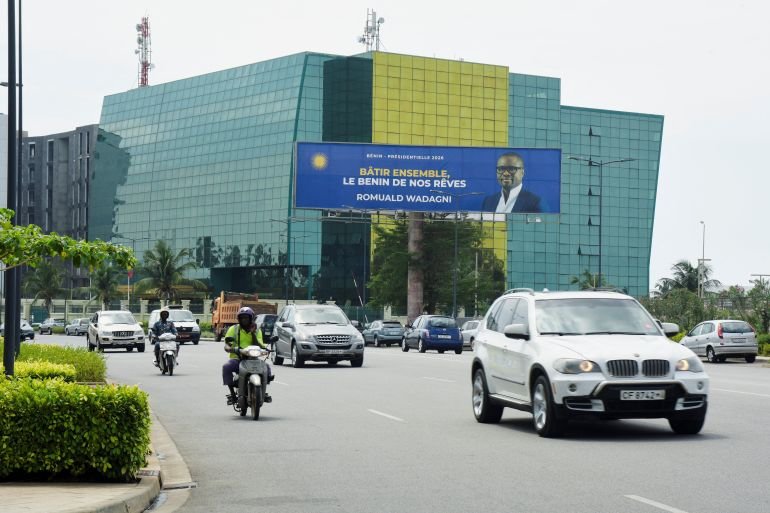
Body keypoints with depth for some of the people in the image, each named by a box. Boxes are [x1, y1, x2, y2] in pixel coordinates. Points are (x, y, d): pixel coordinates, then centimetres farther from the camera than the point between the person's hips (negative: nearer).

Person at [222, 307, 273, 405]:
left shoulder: (257, 331, 11)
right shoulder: (233, 329, 6)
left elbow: (258, 345, -2)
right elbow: (226, 346, -3)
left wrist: (253, 334, -12)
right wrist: (232, 349, -26)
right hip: (237, 359, -2)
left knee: (266, 367, -21)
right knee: (226, 367, -32)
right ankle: (232, 393, -23)